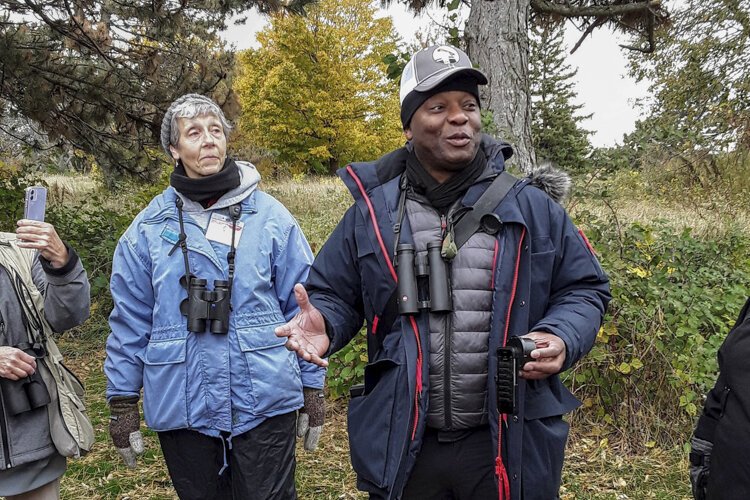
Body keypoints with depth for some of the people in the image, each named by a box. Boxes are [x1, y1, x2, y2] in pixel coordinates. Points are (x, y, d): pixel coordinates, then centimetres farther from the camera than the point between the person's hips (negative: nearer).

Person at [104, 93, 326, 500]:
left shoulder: (270, 216, -3)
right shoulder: (149, 227, 1)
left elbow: (303, 309, 0)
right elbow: (129, 324, 6)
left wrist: (312, 389, 0)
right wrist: (122, 404, 5)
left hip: (264, 404, -1)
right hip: (181, 409, 2)